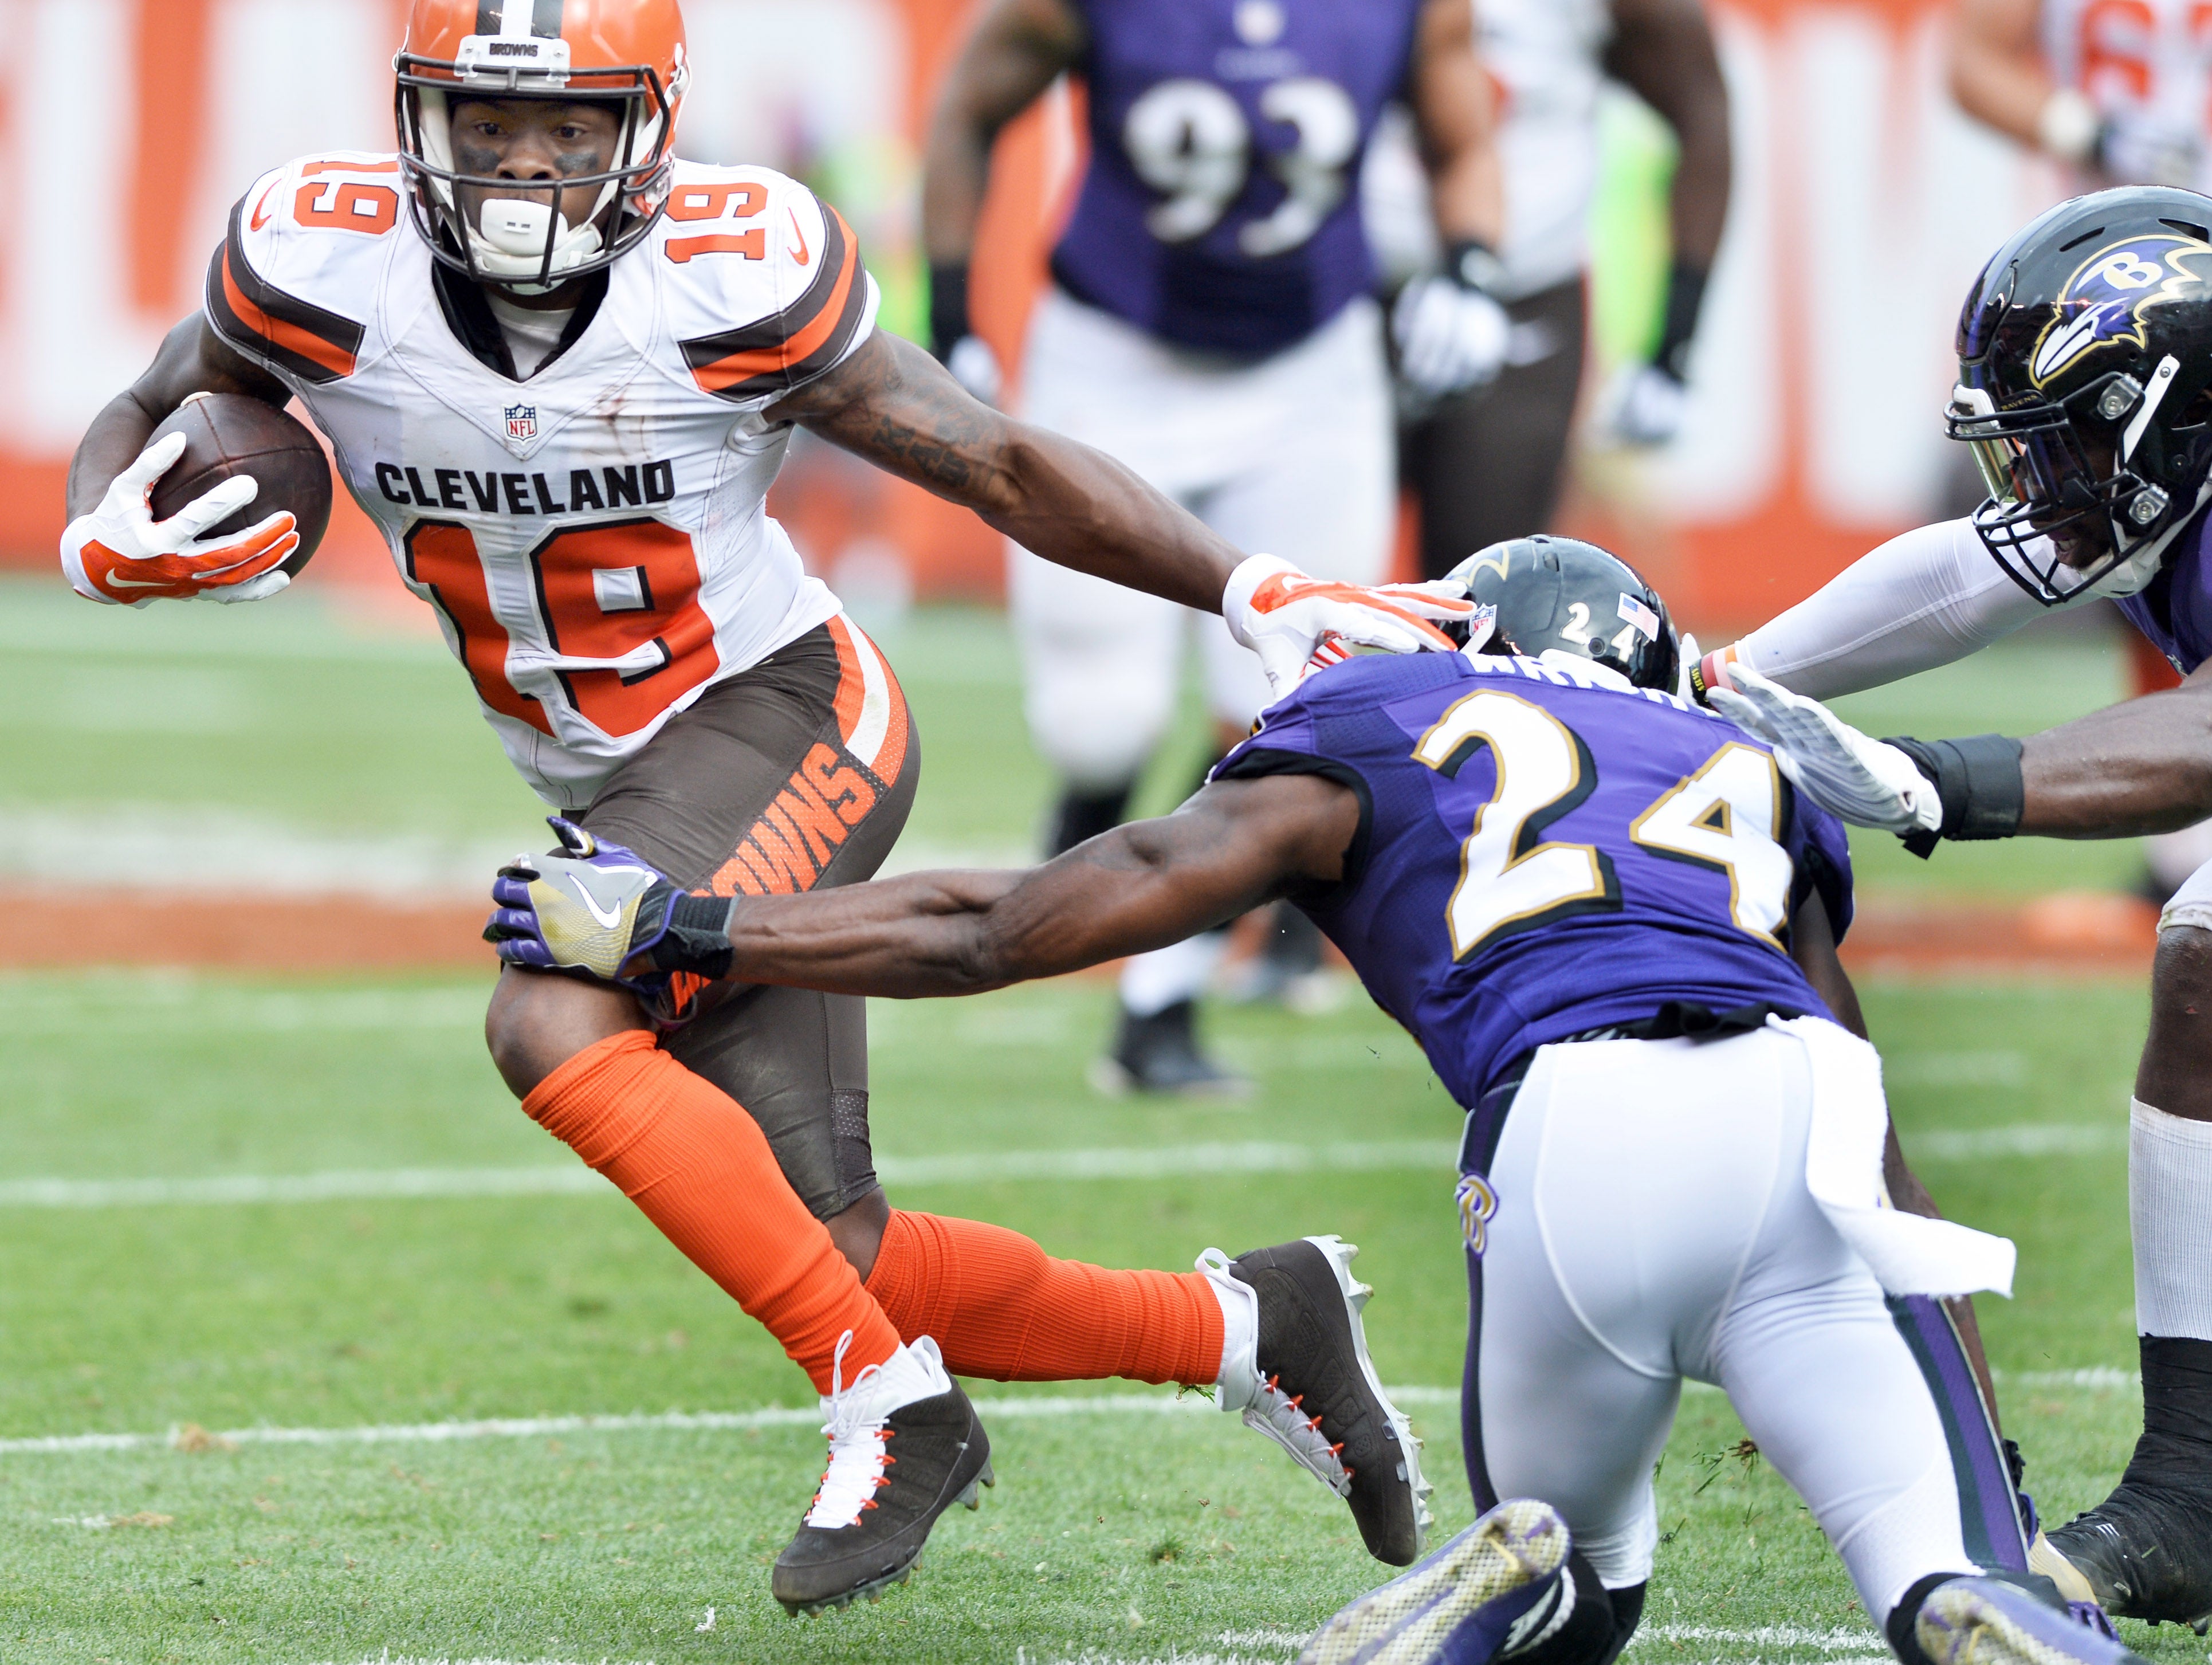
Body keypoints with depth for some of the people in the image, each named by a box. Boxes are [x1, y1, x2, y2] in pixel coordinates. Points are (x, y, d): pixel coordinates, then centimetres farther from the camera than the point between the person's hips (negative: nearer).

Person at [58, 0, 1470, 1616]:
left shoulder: (734, 282, -18)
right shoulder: (324, 270, -11)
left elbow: (1005, 468, -8)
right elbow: (146, 423, 6)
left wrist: (1259, 594, -13)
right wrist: (110, 547, -17)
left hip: (776, 712, -5)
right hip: (613, 789, 5)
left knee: (556, 1027, -30)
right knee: (836, 1260, 0)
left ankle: (891, 1409, -18)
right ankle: (1248, 1328, 20)